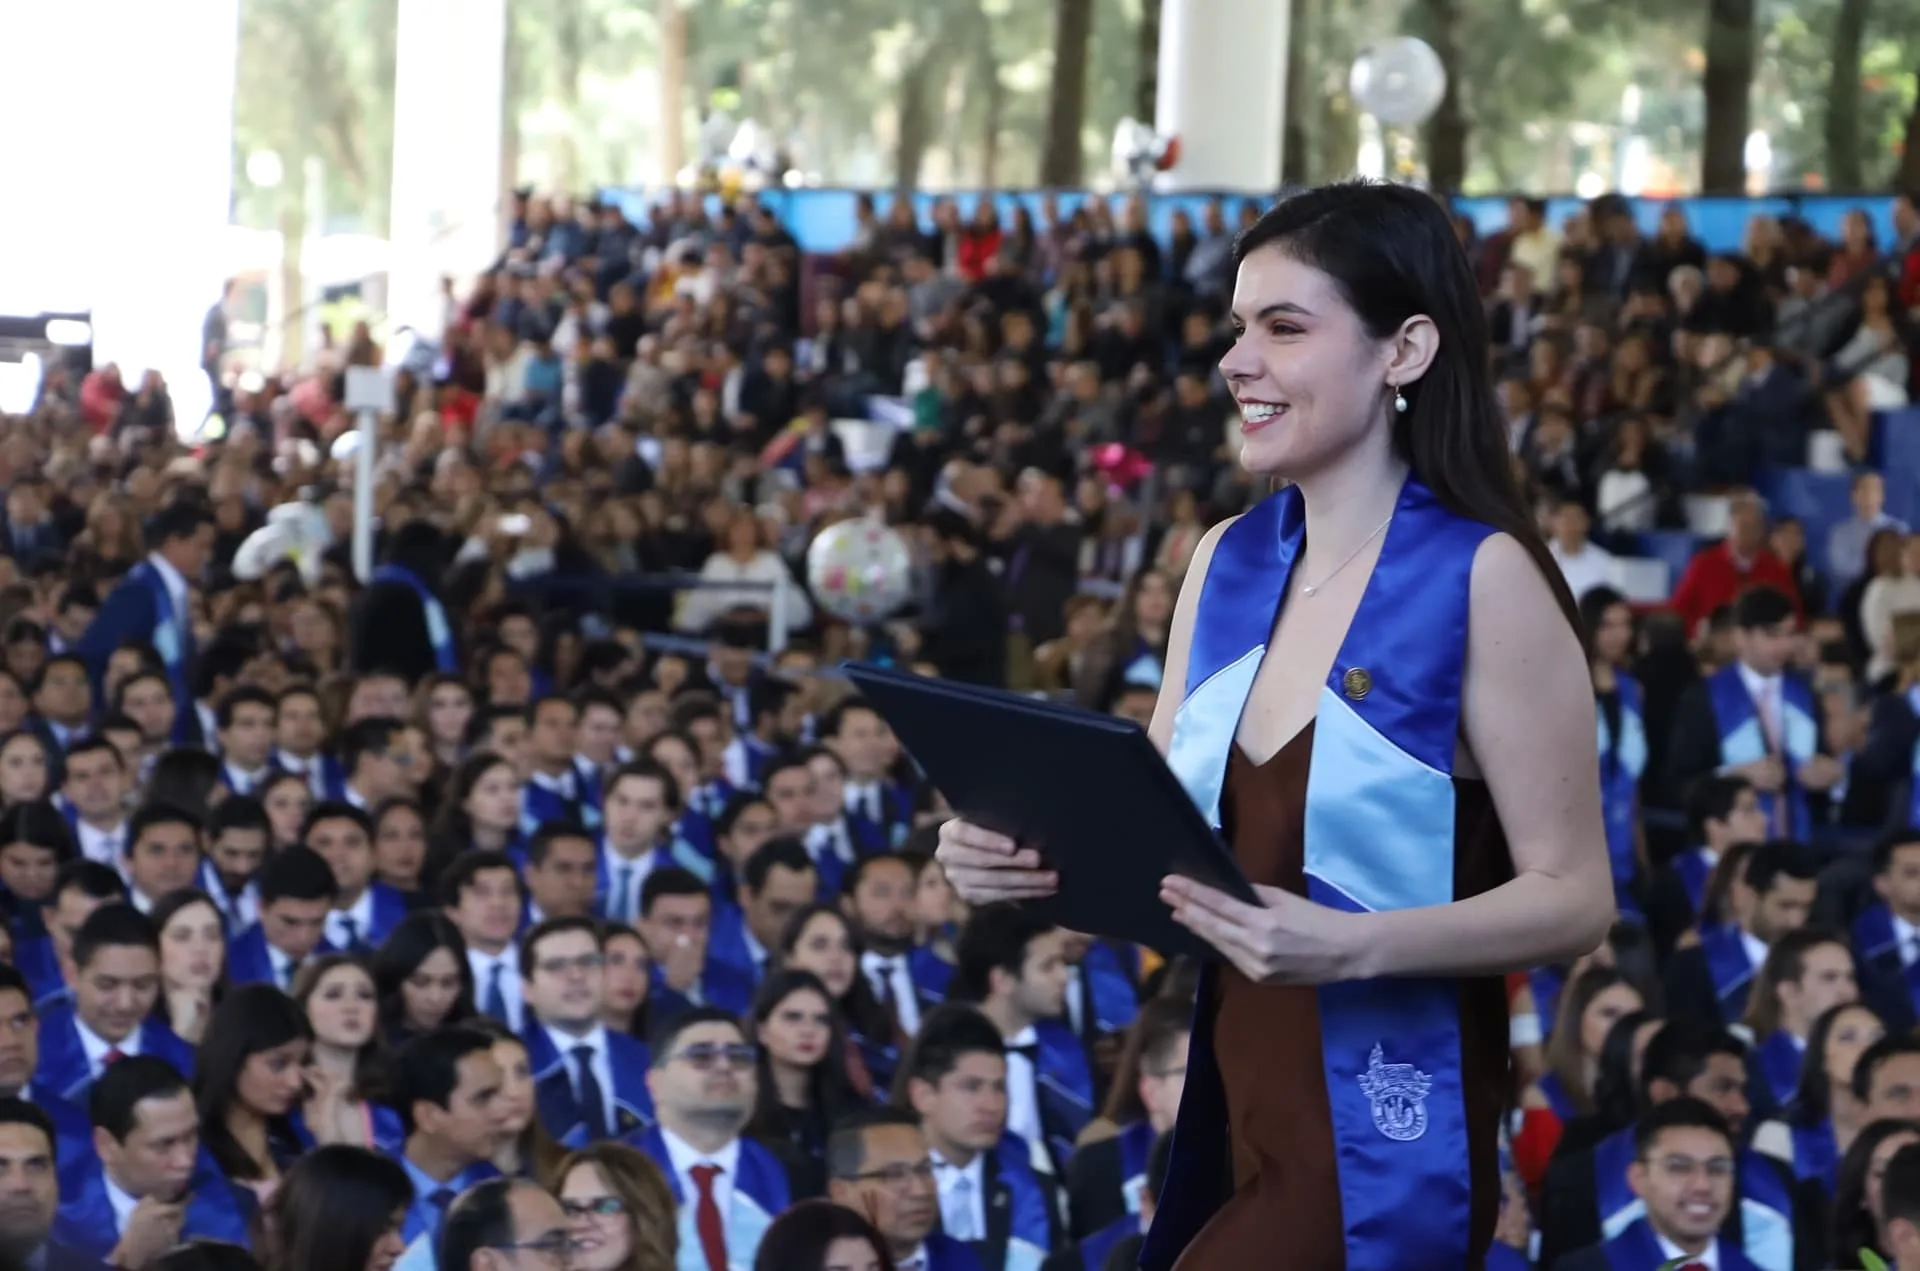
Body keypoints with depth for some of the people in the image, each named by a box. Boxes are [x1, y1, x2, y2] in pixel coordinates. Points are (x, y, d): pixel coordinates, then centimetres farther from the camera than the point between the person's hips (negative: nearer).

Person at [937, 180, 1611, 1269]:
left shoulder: (1483, 576, -12)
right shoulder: (1227, 561, 8)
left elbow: (1574, 897, -13)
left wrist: (1349, 946, -27)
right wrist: (1026, 858, -8)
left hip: (1382, 1135, -6)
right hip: (1230, 1102, 6)